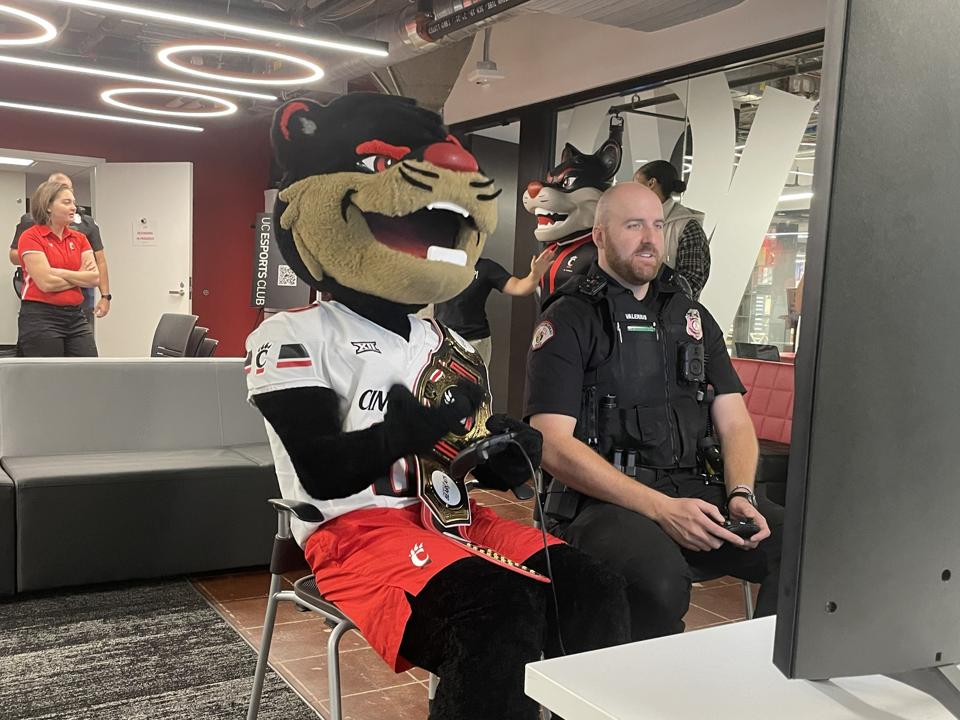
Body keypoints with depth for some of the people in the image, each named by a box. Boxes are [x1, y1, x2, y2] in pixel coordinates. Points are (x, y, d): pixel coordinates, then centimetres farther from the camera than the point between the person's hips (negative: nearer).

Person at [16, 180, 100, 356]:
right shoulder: (31, 237, -6)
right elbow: (46, 283, -15)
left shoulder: (79, 238, 11)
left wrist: (60, 272, -11)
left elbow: (95, 278, -2)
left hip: (76, 317, 5)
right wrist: (80, 277, -1)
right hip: (40, 318, -5)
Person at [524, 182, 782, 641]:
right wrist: (661, 507, -18)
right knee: (660, 580, -35)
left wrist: (740, 494, -8)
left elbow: (735, 423, 15)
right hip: (602, 500, -5)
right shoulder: (569, 320, 0)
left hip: (693, 494, 6)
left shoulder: (692, 317, 19)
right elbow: (554, 446, -10)